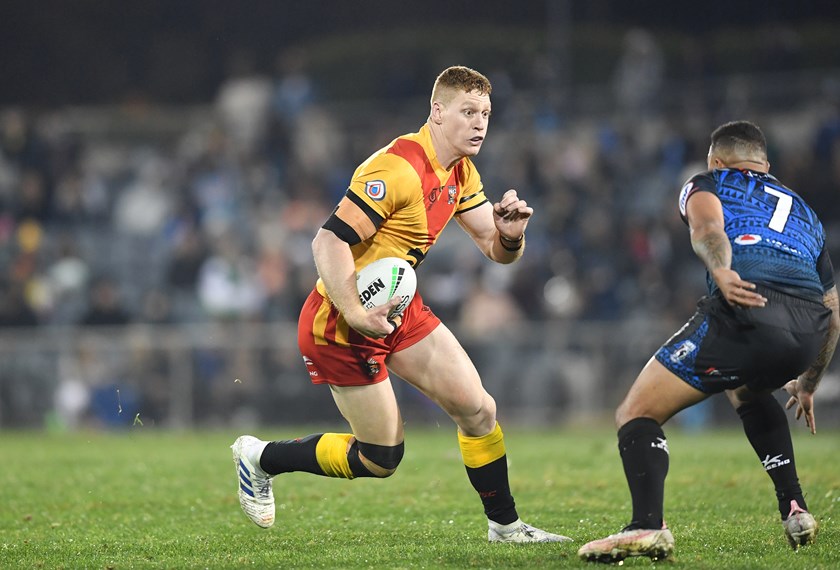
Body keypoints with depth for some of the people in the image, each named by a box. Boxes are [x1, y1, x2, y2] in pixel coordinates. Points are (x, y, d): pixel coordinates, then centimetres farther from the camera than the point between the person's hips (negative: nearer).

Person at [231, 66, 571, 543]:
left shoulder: (461, 173, 5)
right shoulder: (398, 169, -25)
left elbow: (497, 250, 8)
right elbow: (328, 241, -28)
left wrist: (510, 233, -16)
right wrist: (356, 314, -37)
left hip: (401, 310, 9)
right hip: (343, 322, -9)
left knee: (479, 410, 0)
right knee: (381, 458, -1)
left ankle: (505, 525, 15)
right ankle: (260, 458, 17)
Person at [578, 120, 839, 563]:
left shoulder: (705, 184, 26)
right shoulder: (804, 212, 40)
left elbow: (707, 227, -1)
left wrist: (721, 273, -21)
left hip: (745, 310, -6)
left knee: (636, 413, 1)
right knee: (746, 391, 38)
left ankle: (647, 526, -23)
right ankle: (795, 511, 27)